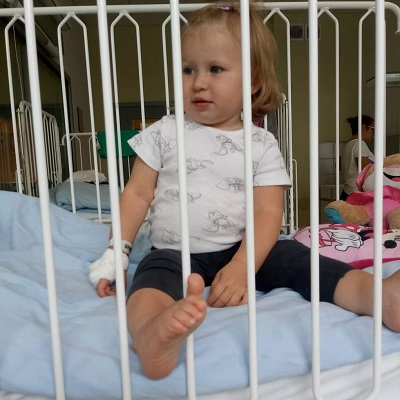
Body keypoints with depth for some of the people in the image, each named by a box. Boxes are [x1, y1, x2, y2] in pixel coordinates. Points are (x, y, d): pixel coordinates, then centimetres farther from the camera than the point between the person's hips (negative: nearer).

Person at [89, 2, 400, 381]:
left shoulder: (261, 145, 1)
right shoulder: (164, 132, 5)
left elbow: (268, 214, -8)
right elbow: (137, 194, 5)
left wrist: (240, 268, -23)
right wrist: (116, 252, -3)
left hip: (243, 250, 2)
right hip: (174, 252, -1)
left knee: (297, 258, -20)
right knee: (153, 276, -33)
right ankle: (150, 334, -60)